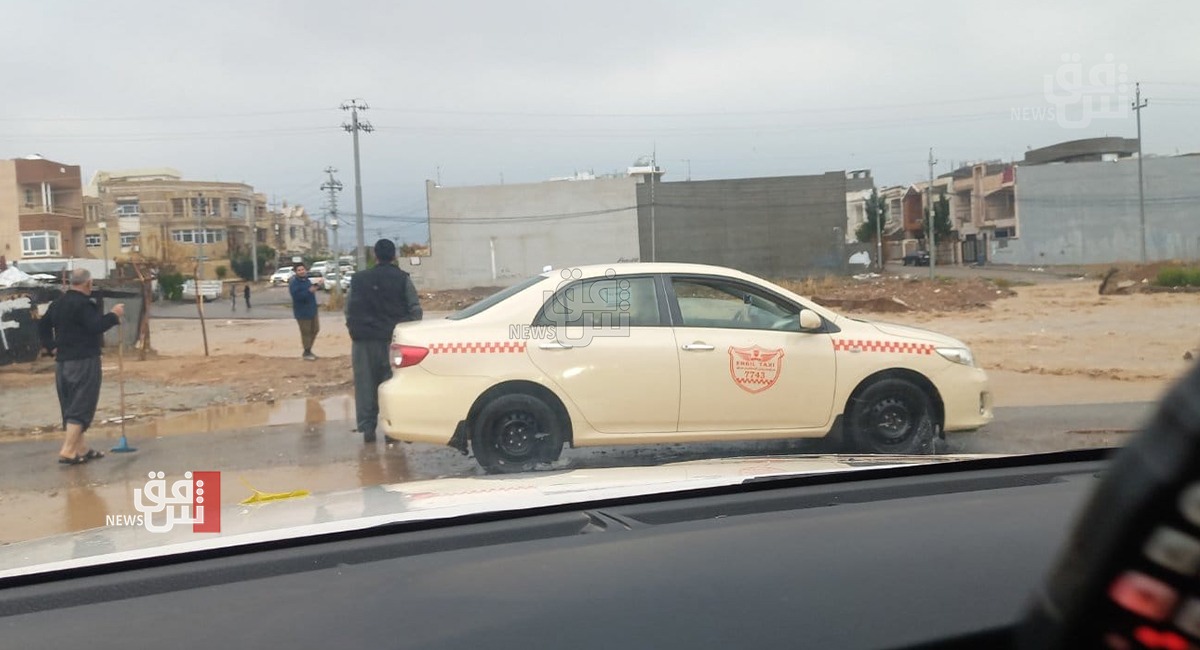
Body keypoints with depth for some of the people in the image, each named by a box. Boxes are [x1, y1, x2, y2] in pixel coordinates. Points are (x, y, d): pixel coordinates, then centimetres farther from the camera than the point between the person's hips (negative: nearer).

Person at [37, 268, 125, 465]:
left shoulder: (57, 303, 14)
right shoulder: (83, 304, -14)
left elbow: (42, 325, 19)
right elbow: (95, 326, -24)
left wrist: (51, 347, 17)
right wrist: (114, 315, -11)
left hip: (62, 362, 9)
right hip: (83, 362, -9)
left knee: (70, 407, 13)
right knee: (81, 407, -6)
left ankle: (80, 449, 20)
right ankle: (68, 451, -11)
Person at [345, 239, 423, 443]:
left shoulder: (358, 279, 8)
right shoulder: (402, 279, -1)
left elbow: (348, 310, 11)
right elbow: (415, 310, -2)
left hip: (363, 341, 2)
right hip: (392, 339, -2)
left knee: (365, 385, 8)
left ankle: (367, 427, 7)